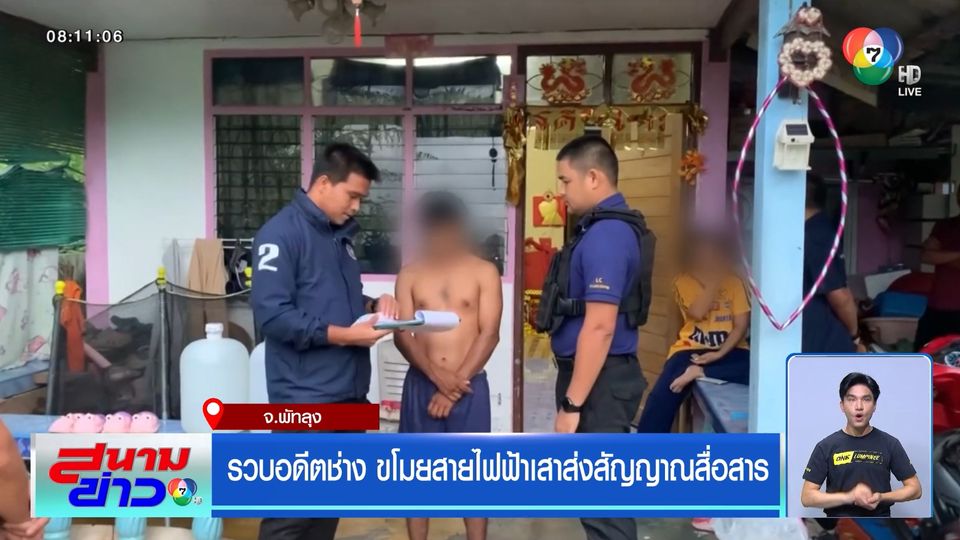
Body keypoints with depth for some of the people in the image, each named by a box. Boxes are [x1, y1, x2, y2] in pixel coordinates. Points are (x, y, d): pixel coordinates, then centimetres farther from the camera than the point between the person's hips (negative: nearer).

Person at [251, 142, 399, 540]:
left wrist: (373, 305, 3)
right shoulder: (281, 233, -12)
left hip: (348, 393, 9)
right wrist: (344, 335, -21)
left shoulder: (340, 235, 15)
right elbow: (271, 314, -21)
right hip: (305, 398, -8)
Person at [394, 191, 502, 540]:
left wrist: (457, 383, -11)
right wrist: (437, 375, -14)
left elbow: (489, 334, -6)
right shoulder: (409, 275, 5)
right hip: (420, 384, 2)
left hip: (470, 385, -2)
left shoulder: (484, 272, 0)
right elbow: (401, 335, -1)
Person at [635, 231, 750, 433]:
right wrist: (714, 279, -9)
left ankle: (699, 372, -30)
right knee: (661, 398, -26)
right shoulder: (684, 281, 6)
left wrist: (721, 353, -12)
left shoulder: (734, 281, 11)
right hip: (691, 349, -2)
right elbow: (697, 313, -13)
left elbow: (741, 325, 2)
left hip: (729, 350, 2)